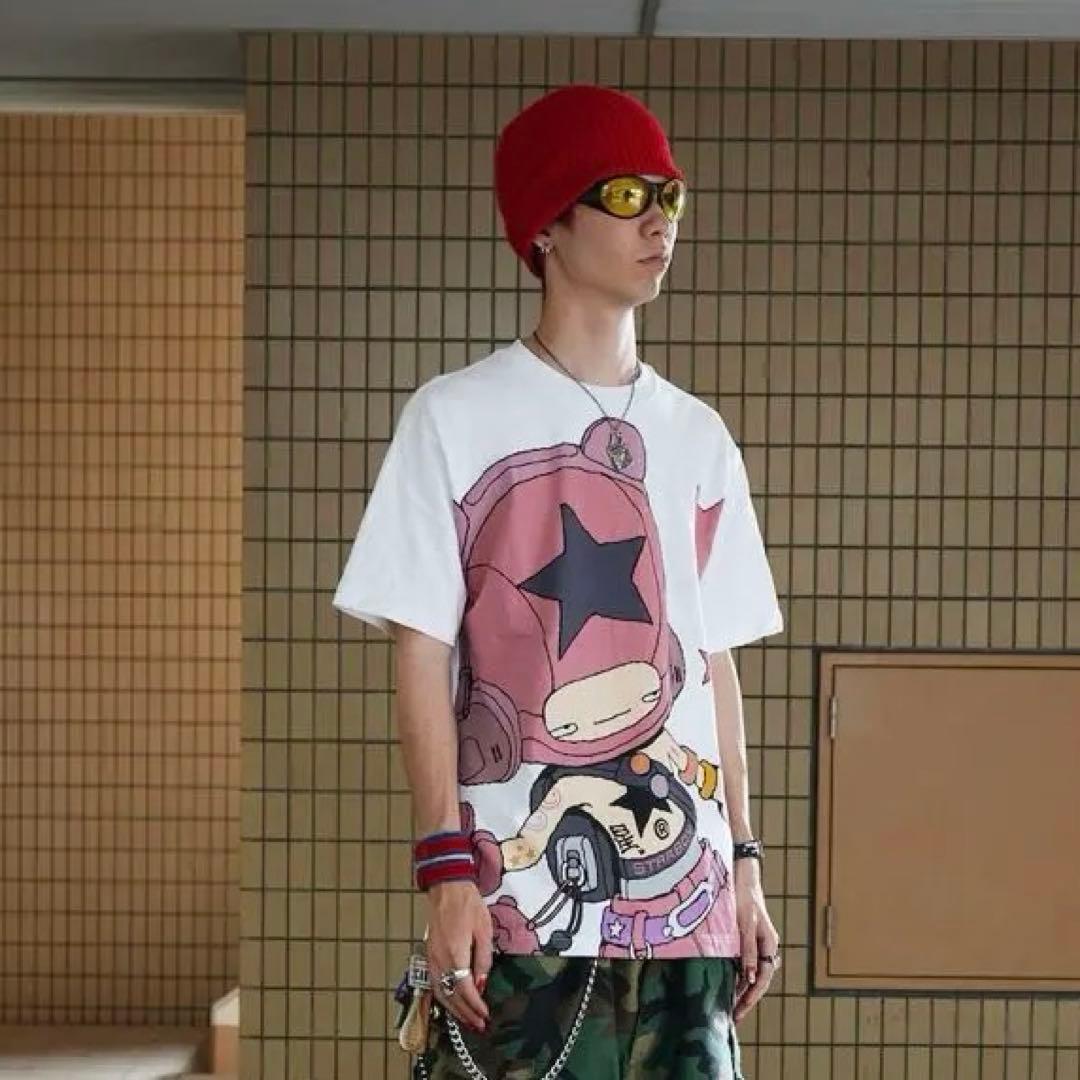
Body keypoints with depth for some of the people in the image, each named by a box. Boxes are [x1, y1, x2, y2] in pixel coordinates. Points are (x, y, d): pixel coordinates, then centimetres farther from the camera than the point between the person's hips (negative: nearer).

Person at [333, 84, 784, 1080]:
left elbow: (714, 666, 15)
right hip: (520, 891, -4)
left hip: (686, 896, 5)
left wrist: (745, 868, 12)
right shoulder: (458, 418, -1)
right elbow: (422, 657, -4)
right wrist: (447, 870, -11)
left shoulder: (699, 439, 13)